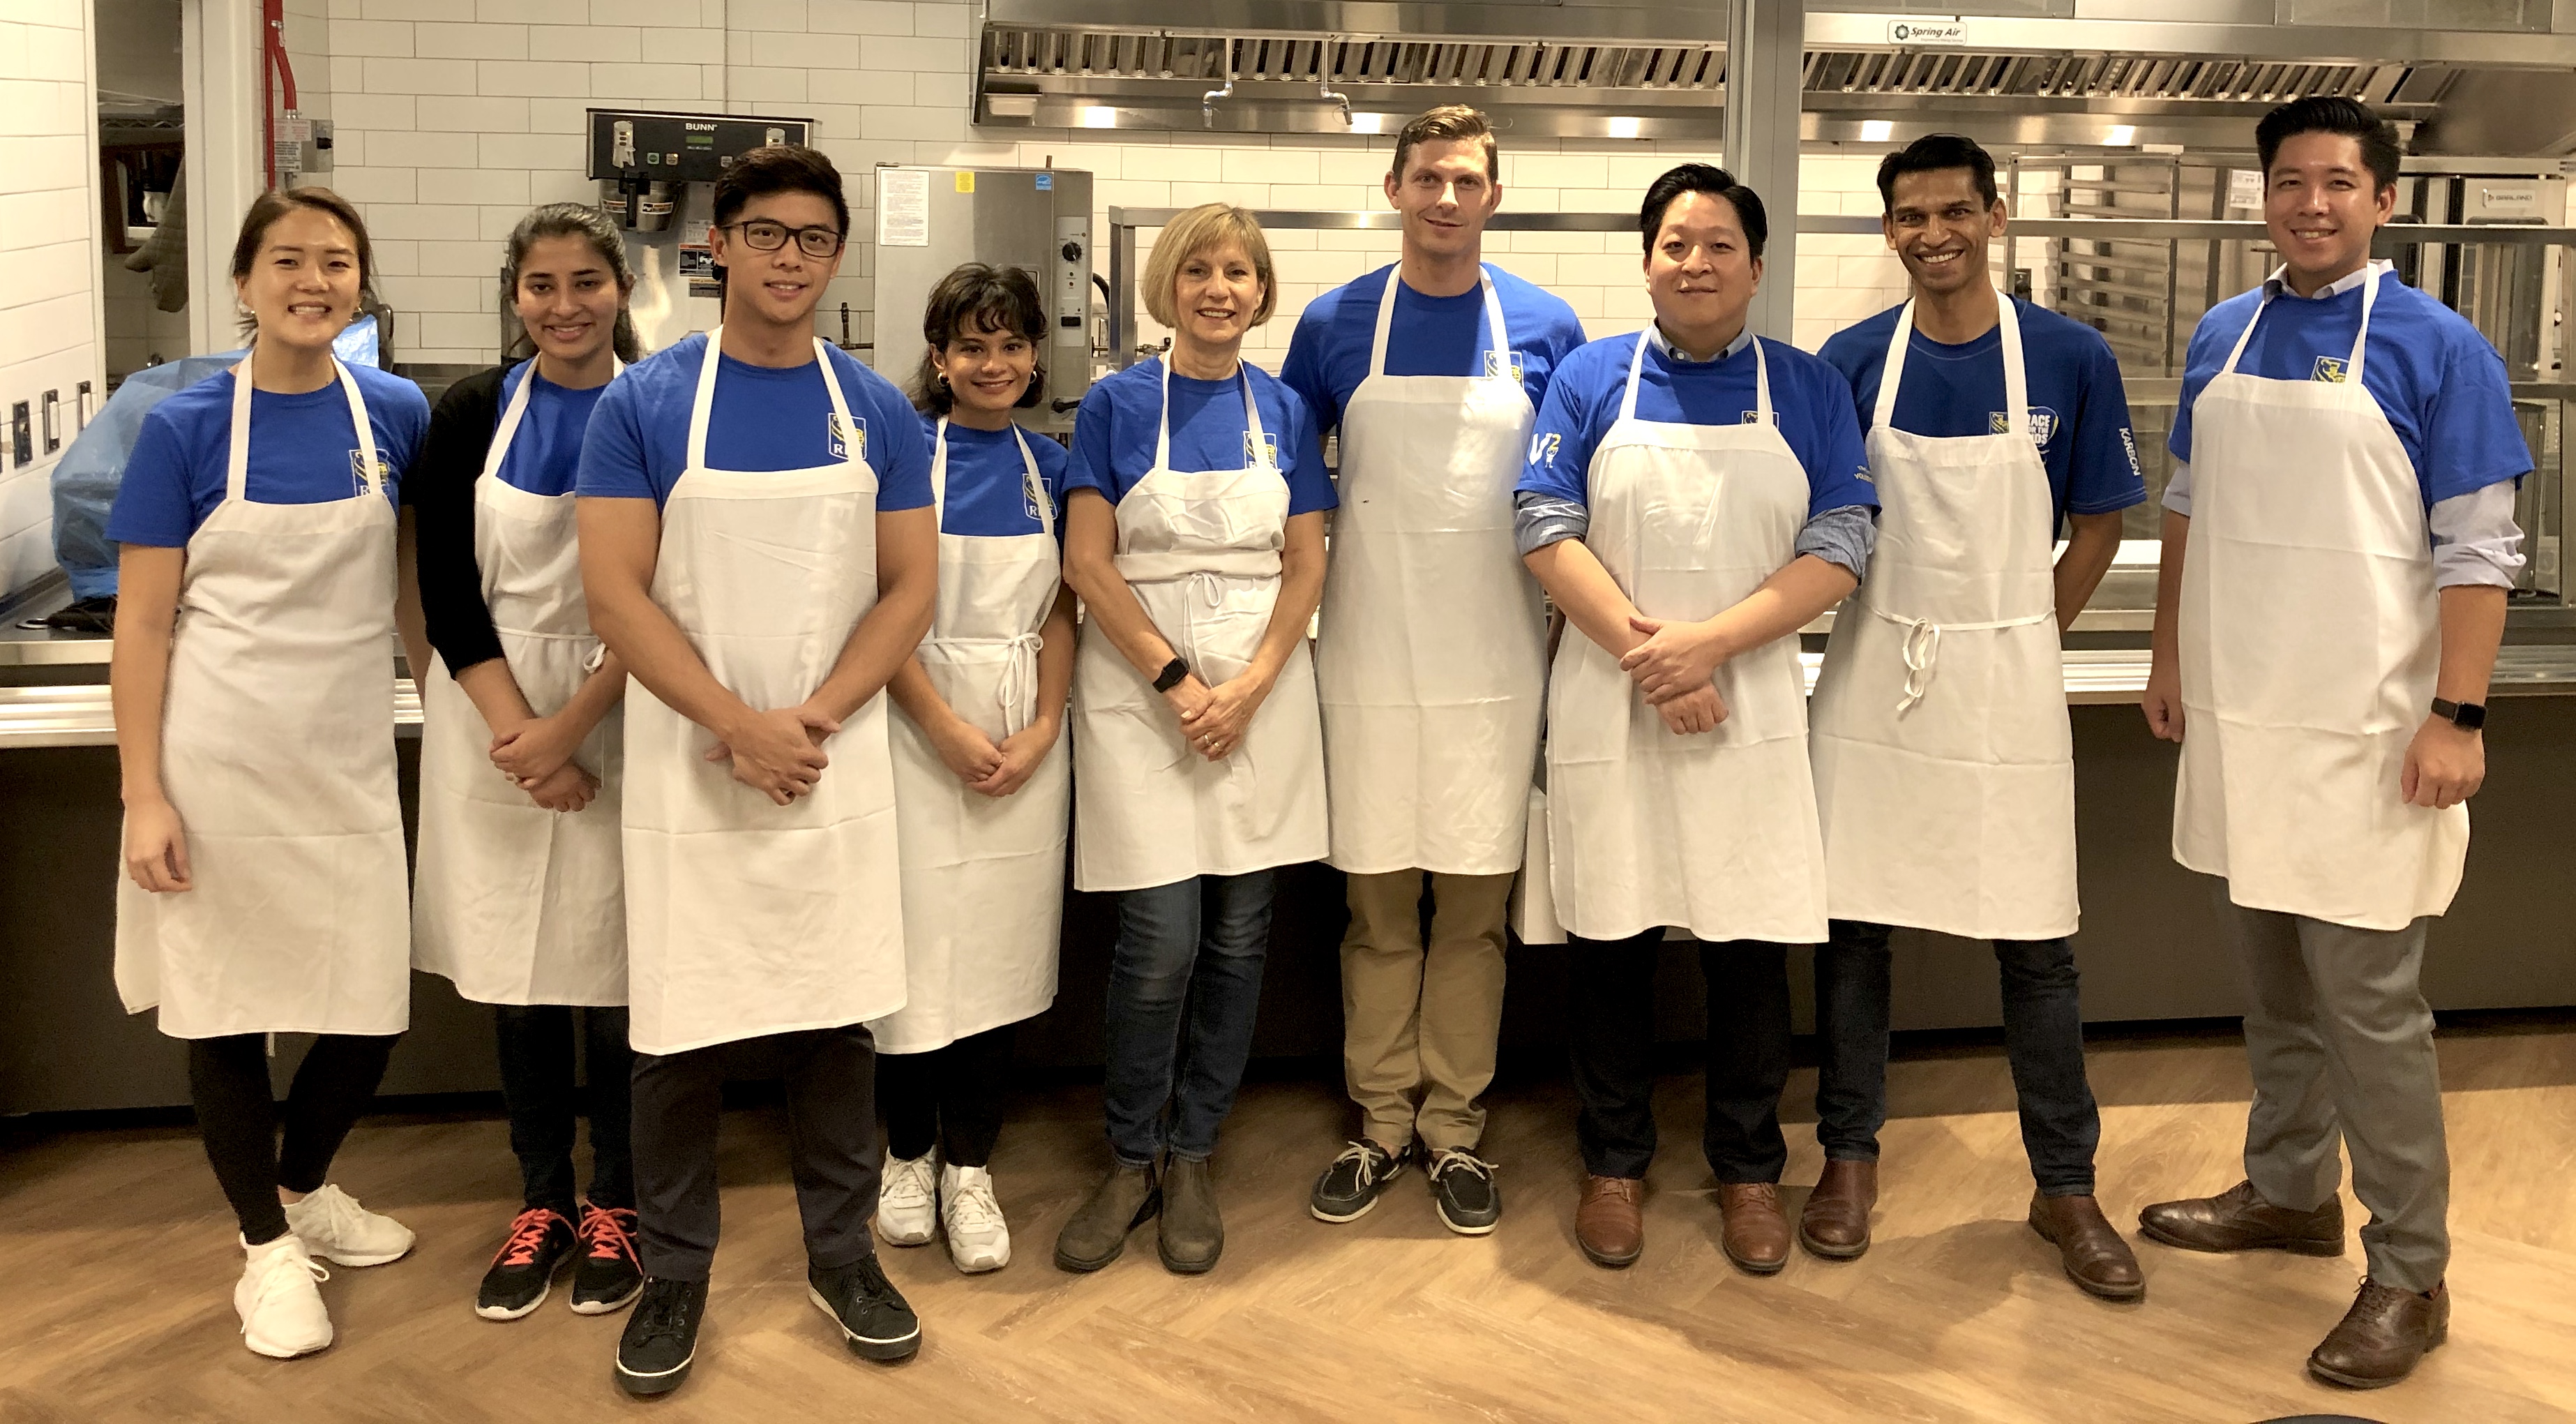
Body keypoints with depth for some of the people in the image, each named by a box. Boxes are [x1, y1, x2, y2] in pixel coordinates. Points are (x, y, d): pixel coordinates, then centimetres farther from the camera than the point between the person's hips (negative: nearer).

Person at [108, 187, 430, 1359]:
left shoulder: (396, 416, 1)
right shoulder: (186, 428, -6)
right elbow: (143, 626, -5)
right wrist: (144, 798, -10)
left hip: (348, 763, 3)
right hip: (219, 763, -3)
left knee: (371, 1009, 6)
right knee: (226, 1006, 6)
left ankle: (302, 1185, 35)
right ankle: (267, 1246, 25)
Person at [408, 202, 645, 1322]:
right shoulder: (471, 416, 1)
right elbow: (449, 594, -1)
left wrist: (569, 726, -14)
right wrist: (519, 733, -12)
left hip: (619, 718, -2)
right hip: (495, 719, 2)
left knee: (614, 975, 2)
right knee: (514, 977, 7)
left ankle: (614, 1206, 19)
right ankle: (541, 1202, 23)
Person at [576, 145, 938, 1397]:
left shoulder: (877, 411, 4)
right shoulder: (644, 402, -3)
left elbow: (911, 591, 3)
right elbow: (616, 595, -7)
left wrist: (813, 718, -10)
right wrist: (741, 727, -15)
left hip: (838, 765, 2)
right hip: (688, 767, -2)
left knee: (835, 1017, 10)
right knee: (680, 1033, 5)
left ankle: (842, 1256, 25)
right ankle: (672, 1276, 21)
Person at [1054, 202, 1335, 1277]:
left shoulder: (1283, 411, 7)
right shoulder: (1118, 404, 0)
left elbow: (1306, 565, 5)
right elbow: (1089, 564, -4)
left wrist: (1249, 688, -8)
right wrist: (1177, 681, -12)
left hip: (1262, 694, 3)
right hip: (1139, 691, -3)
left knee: (1239, 936, 4)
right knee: (1161, 940, -7)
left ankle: (1190, 1158, 19)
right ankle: (1132, 1160, 12)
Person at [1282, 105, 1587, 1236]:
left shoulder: (1545, 330, 2)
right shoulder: (1334, 325, 3)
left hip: (1494, 659, 0)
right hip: (1369, 659, 0)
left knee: (1474, 906, 6)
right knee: (1378, 905, 7)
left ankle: (1454, 1126, 18)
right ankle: (1382, 1121, 20)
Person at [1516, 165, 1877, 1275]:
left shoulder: (1809, 389, 5)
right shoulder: (1592, 379, 4)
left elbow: (1838, 552, -3)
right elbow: (1545, 529, -4)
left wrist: (1708, 644, -15)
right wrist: (1648, 654, -14)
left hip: (1751, 705, 0)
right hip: (1610, 706, 0)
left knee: (1751, 944, 6)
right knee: (1612, 938, 7)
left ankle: (1749, 1170, 22)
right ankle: (1613, 1163, 23)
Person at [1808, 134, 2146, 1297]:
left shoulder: (2070, 359, -3)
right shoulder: (1852, 361, -1)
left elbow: (2098, 525, 5)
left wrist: (2019, 640, 1)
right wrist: (1897, 637, -3)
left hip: (2007, 686, -1)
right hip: (1873, 678, 1)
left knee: (2036, 942, 4)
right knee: (1853, 924, 7)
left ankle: (2066, 1187, 17)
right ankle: (1849, 1155, 23)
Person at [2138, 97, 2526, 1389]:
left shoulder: (2436, 348, -6)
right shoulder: (2222, 337, 9)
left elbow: (2478, 547, -8)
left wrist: (2458, 716, -13)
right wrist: (2169, 658, 14)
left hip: (2363, 736, -5)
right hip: (2234, 720, 5)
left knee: (2367, 1004, -2)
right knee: (2272, 980, 16)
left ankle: (2409, 1272, 8)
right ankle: (2288, 1191, 33)